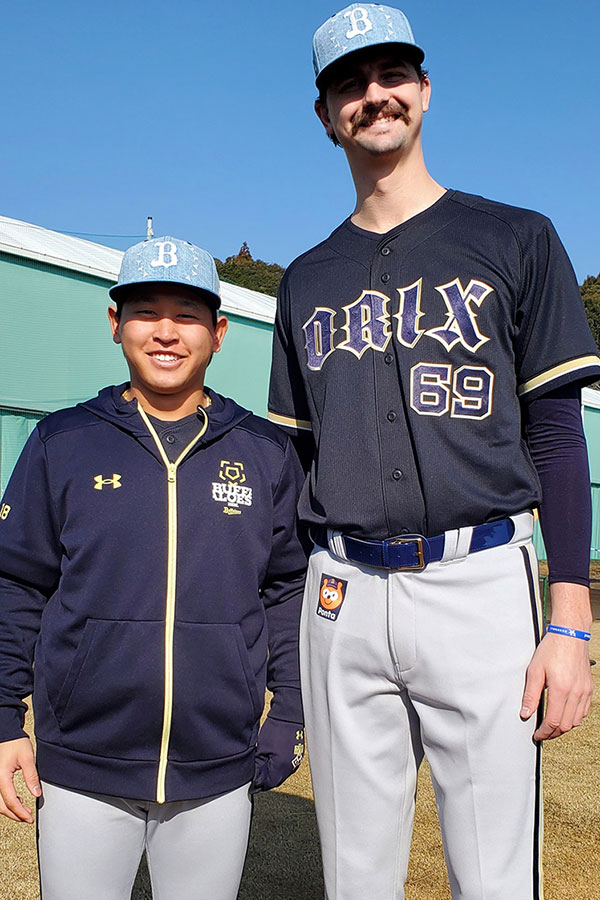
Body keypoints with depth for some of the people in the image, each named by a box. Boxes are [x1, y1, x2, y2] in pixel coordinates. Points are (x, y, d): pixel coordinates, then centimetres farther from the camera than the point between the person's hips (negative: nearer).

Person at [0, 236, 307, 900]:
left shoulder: (266, 452, 2)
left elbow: (290, 591, 6)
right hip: (79, 772, 0)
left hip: (221, 775, 1)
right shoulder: (62, 442, 0)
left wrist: (290, 714, 3)